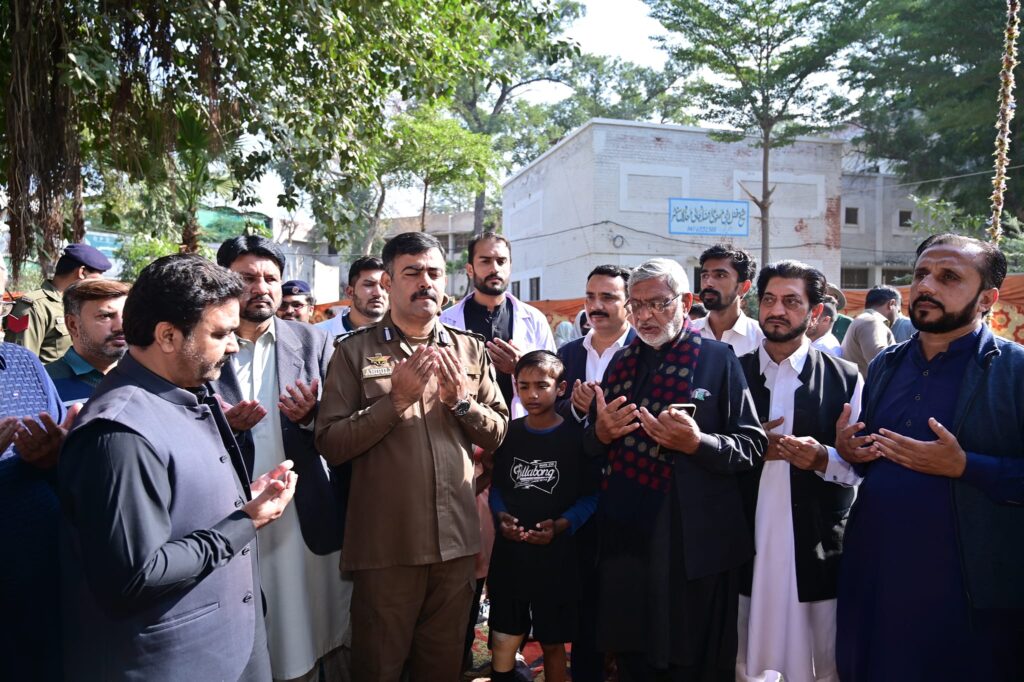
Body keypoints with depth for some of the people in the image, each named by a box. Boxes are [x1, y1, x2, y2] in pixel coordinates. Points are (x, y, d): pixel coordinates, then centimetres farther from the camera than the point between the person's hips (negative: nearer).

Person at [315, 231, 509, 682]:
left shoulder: (470, 350, 6)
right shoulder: (355, 350, -4)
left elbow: (497, 434, 7)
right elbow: (330, 444, -10)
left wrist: (460, 400, -11)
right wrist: (397, 399, -19)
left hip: (455, 538, 3)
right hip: (385, 542, -3)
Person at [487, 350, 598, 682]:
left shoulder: (576, 437, -7)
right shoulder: (507, 433, 2)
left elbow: (590, 496, -4)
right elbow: (496, 487, 9)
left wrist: (561, 525, -18)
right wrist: (501, 517, -9)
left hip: (556, 556, -2)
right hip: (509, 552, 3)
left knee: (553, 643, 13)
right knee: (503, 641, 8)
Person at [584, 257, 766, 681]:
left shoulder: (718, 359, -3)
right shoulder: (621, 363, 11)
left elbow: (753, 445, -6)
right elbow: (593, 447, 16)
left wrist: (698, 443, -22)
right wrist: (600, 433, -6)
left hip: (696, 541, -4)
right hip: (627, 537, 4)